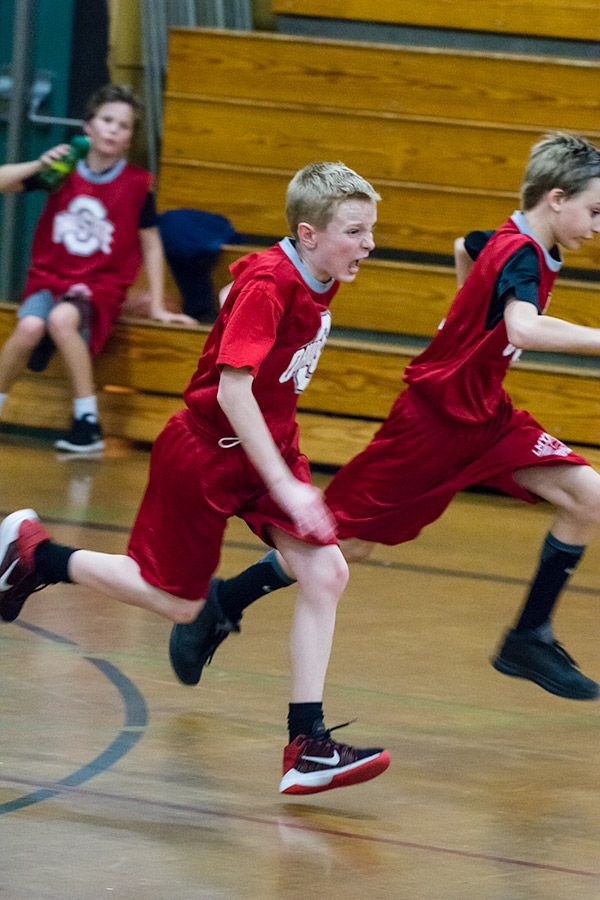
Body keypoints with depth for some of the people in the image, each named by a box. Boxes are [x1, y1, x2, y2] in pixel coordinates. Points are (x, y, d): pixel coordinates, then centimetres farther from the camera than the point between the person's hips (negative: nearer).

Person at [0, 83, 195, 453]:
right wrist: (40, 166, -15)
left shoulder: (137, 183, -3)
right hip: (50, 279, 2)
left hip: (100, 285, -2)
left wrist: (157, 306, 6)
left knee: (62, 319, -36)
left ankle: (88, 421, -27)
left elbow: (151, 244, 6)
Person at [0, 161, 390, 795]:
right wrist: (284, 486, -34)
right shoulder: (268, 286, -27)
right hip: (204, 452, -8)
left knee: (325, 572, -10)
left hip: (270, 449, 8)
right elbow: (233, 389, -32)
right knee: (176, 602, 5)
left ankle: (308, 746, -11)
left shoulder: (315, 281, -1)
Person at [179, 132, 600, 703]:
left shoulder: (510, 240, 3)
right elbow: (523, 329, -47)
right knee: (348, 542, 0)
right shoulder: (521, 254, -25)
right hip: (434, 416, -9)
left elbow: (466, 248, 29)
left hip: (486, 418, 9)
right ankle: (224, 603, 20)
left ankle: (530, 639, 0)